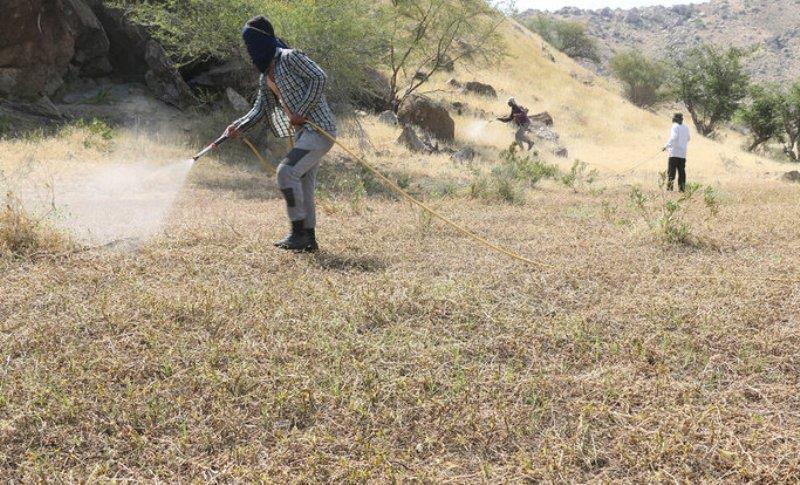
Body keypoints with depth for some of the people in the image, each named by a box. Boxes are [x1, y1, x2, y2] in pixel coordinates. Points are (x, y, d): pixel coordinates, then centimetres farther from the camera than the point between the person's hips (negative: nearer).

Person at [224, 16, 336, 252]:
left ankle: (298, 232, -9)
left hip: (319, 128, -9)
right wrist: (238, 127, -3)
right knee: (303, 183, 9)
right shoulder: (265, 78, 16)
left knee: (287, 172, -17)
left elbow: (319, 77, -17)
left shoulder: (290, 58, -10)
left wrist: (301, 112, -19)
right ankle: (308, 238, 16)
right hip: (303, 132, 9)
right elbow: (260, 109, 14)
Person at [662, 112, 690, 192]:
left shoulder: (675, 126, -6)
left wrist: (666, 146, -18)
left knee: (671, 171, -6)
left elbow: (674, 138, -20)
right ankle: (682, 188, 8)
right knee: (681, 171, 9)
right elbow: (688, 138, 25)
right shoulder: (686, 127, 12)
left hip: (674, 153, -6)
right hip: (683, 154, 6)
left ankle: (669, 187, -13)